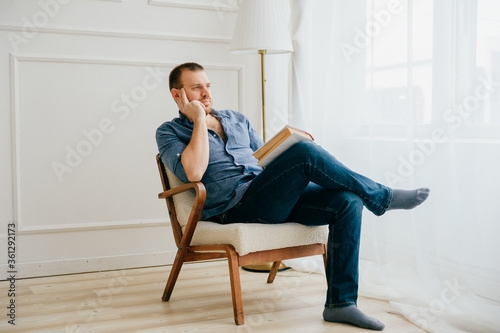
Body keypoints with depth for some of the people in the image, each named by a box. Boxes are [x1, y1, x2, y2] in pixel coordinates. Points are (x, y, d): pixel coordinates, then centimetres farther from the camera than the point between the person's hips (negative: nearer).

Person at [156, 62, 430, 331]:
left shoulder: (236, 119, 25)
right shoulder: (169, 132, 7)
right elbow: (193, 172, -14)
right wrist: (199, 119, -7)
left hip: (273, 201, 7)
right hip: (234, 208, -7)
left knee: (348, 201, -16)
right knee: (305, 153, -27)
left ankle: (340, 302, -15)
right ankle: (382, 197, -8)